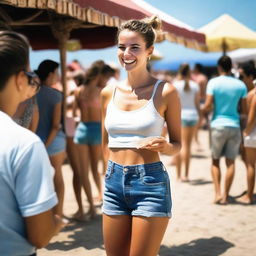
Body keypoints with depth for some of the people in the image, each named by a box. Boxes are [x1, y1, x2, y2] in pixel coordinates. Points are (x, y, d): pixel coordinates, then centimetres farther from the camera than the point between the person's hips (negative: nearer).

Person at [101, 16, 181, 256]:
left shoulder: (165, 92, -6)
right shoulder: (108, 92, 6)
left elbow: (177, 144, 1)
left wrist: (164, 146, -19)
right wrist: (115, 173, 16)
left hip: (150, 183, -4)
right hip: (114, 182, 4)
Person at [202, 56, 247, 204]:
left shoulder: (214, 82, -5)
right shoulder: (241, 85, 2)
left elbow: (208, 106, -12)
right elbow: (245, 110, 3)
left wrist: (202, 111, 10)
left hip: (218, 125, -1)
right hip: (235, 126, 2)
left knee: (215, 161, 12)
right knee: (231, 162, 7)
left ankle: (218, 193, 0)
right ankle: (225, 196, 10)